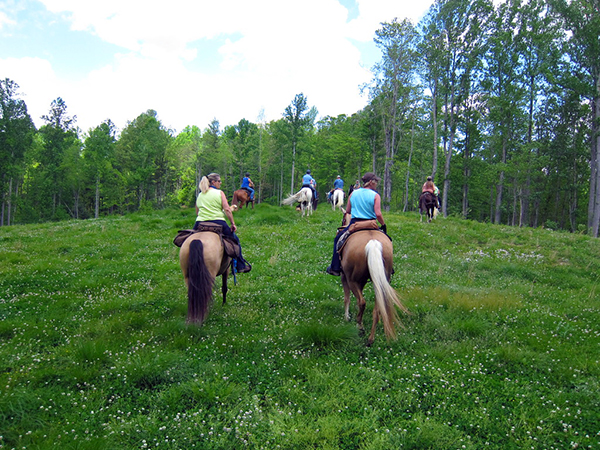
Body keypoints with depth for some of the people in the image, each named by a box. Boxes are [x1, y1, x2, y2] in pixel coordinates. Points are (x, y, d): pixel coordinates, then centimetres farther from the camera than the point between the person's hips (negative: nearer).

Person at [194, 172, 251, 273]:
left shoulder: (199, 195, 14)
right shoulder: (220, 193, -1)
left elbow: (197, 212, 17)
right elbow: (227, 210, -9)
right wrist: (233, 223, -4)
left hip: (200, 224, 3)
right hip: (218, 223, -3)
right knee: (235, 239, 15)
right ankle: (241, 266, 18)